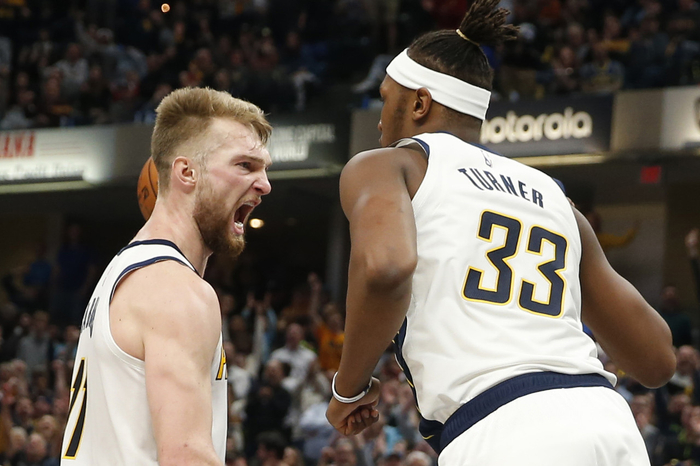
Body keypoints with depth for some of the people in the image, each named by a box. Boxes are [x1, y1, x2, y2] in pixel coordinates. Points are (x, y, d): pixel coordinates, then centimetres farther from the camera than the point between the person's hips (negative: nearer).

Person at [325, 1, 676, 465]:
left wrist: (349, 388, 2)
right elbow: (656, 360, 24)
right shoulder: (553, 194, 26)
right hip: (609, 424, 6)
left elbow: (385, 266, -13)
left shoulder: (384, 166, 13)